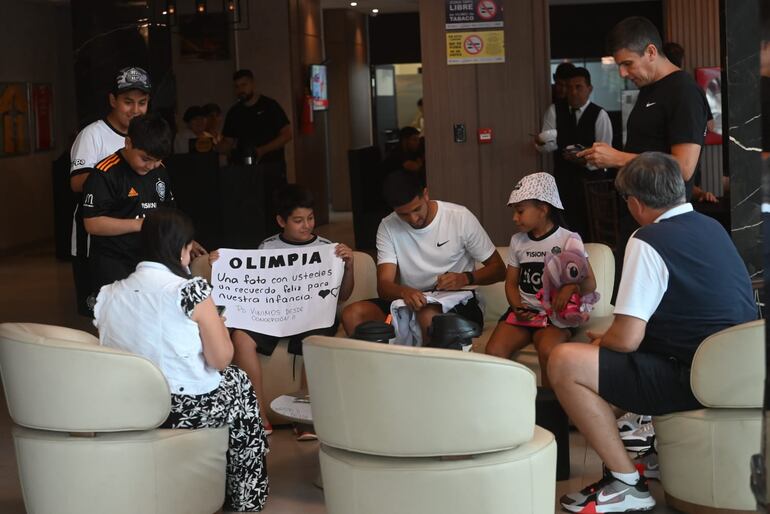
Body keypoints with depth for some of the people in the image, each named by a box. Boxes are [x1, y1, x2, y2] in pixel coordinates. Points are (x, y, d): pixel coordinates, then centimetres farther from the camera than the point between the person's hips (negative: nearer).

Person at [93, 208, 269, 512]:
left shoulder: (107, 295, 1)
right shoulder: (190, 291, -16)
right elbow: (221, 360, -15)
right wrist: (218, 326, 6)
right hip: (185, 408, -6)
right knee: (239, 381, 27)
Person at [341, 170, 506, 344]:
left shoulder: (460, 217, -6)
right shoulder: (388, 227, 0)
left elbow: (498, 269, -1)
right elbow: (383, 285, -7)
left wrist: (465, 278, -22)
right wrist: (404, 292, -32)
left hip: (457, 303, -3)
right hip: (409, 303, 4)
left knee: (428, 316, -38)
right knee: (352, 314, -21)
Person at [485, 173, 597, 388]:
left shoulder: (568, 239, -1)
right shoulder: (517, 241, 13)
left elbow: (590, 283, -3)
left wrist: (571, 287, -26)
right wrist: (517, 307, -5)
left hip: (554, 314, -4)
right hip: (523, 312, 4)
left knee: (547, 350, -35)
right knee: (493, 351, -23)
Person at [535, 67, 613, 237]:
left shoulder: (599, 115, -5)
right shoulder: (554, 111, 3)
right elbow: (551, 144, -3)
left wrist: (585, 160, -27)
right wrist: (541, 142, -27)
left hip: (591, 179, -2)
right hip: (563, 179, 2)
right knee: (567, 227, 0)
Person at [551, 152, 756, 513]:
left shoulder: (648, 241, -15)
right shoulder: (712, 227, 10)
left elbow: (626, 340, -20)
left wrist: (600, 340, 4)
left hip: (696, 379, -9)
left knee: (564, 363, -13)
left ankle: (626, 484, -6)